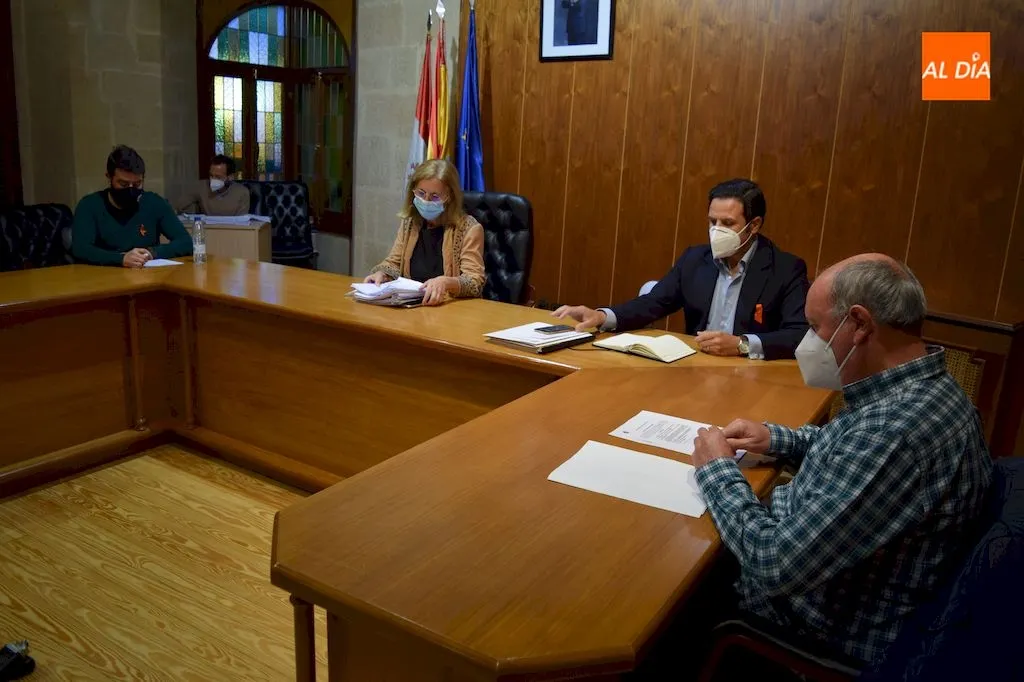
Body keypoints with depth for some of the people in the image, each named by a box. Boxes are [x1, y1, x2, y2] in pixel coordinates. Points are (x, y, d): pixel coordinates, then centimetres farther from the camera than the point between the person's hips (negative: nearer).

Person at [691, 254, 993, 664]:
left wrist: (718, 471, -18)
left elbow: (776, 565, -34)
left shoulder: (894, 428, -36)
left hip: (825, 624, -8)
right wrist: (778, 438, 2)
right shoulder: (924, 387, -4)